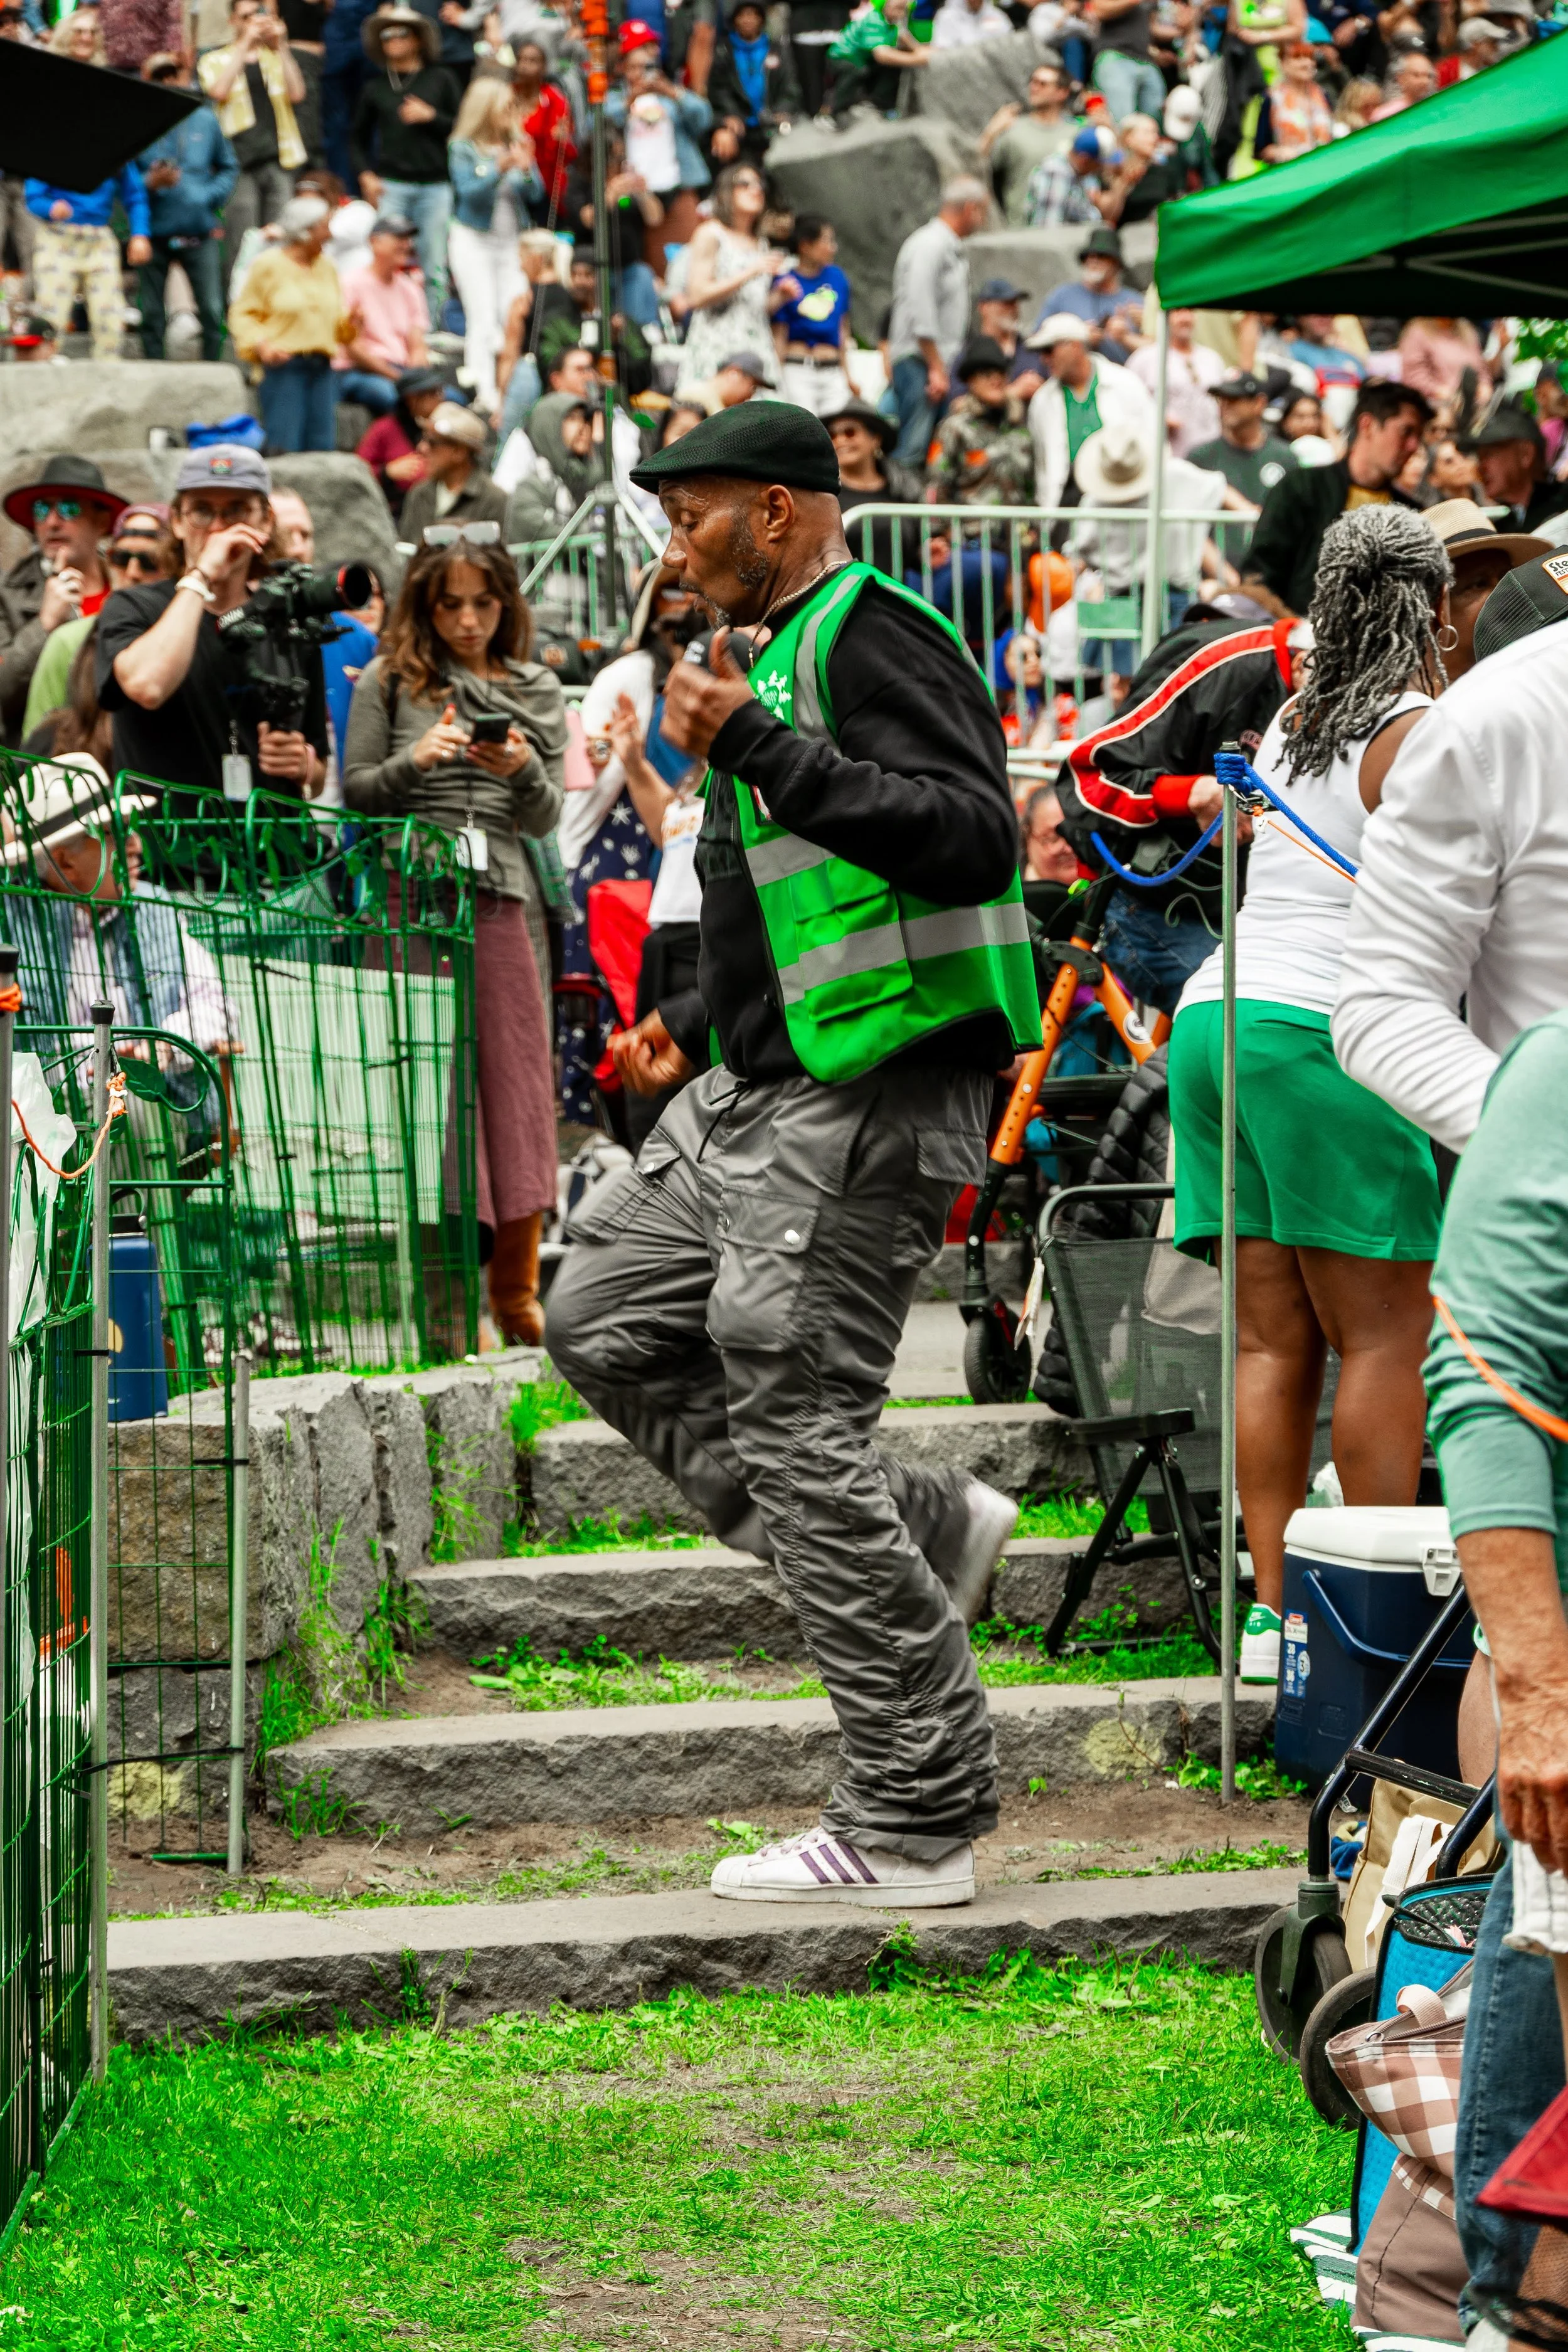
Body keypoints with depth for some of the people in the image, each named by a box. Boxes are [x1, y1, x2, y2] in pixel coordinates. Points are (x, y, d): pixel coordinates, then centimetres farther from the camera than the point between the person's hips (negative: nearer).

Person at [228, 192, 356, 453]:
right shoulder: (267, 265, -1)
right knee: (284, 446, -13)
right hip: (284, 365, -6)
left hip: (322, 367, 6)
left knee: (323, 446, -1)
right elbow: (242, 314, -2)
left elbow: (337, 316, 23)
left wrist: (348, 323, 0)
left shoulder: (327, 267, 17)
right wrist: (261, 344, -17)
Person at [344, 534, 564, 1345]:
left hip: (504, 903, 2)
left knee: (517, 1082, 0)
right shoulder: (389, 683, 7)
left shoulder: (537, 692, 14)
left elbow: (546, 818, 9)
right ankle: (439, 1300, -3)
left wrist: (522, 771, -12)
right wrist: (415, 762, -13)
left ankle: (516, 1290, 9)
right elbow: (356, 793, 5)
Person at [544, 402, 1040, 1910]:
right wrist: (695, 1026, 29)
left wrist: (762, 753, -26)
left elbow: (973, 838, -26)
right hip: (762, 1093, 11)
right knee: (604, 1319, 14)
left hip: (861, 1107, -11)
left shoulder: (870, 637, -13)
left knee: (797, 1423, -9)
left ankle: (914, 1827, -3)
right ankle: (919, 1538, 13)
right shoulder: (787, 651, 19)